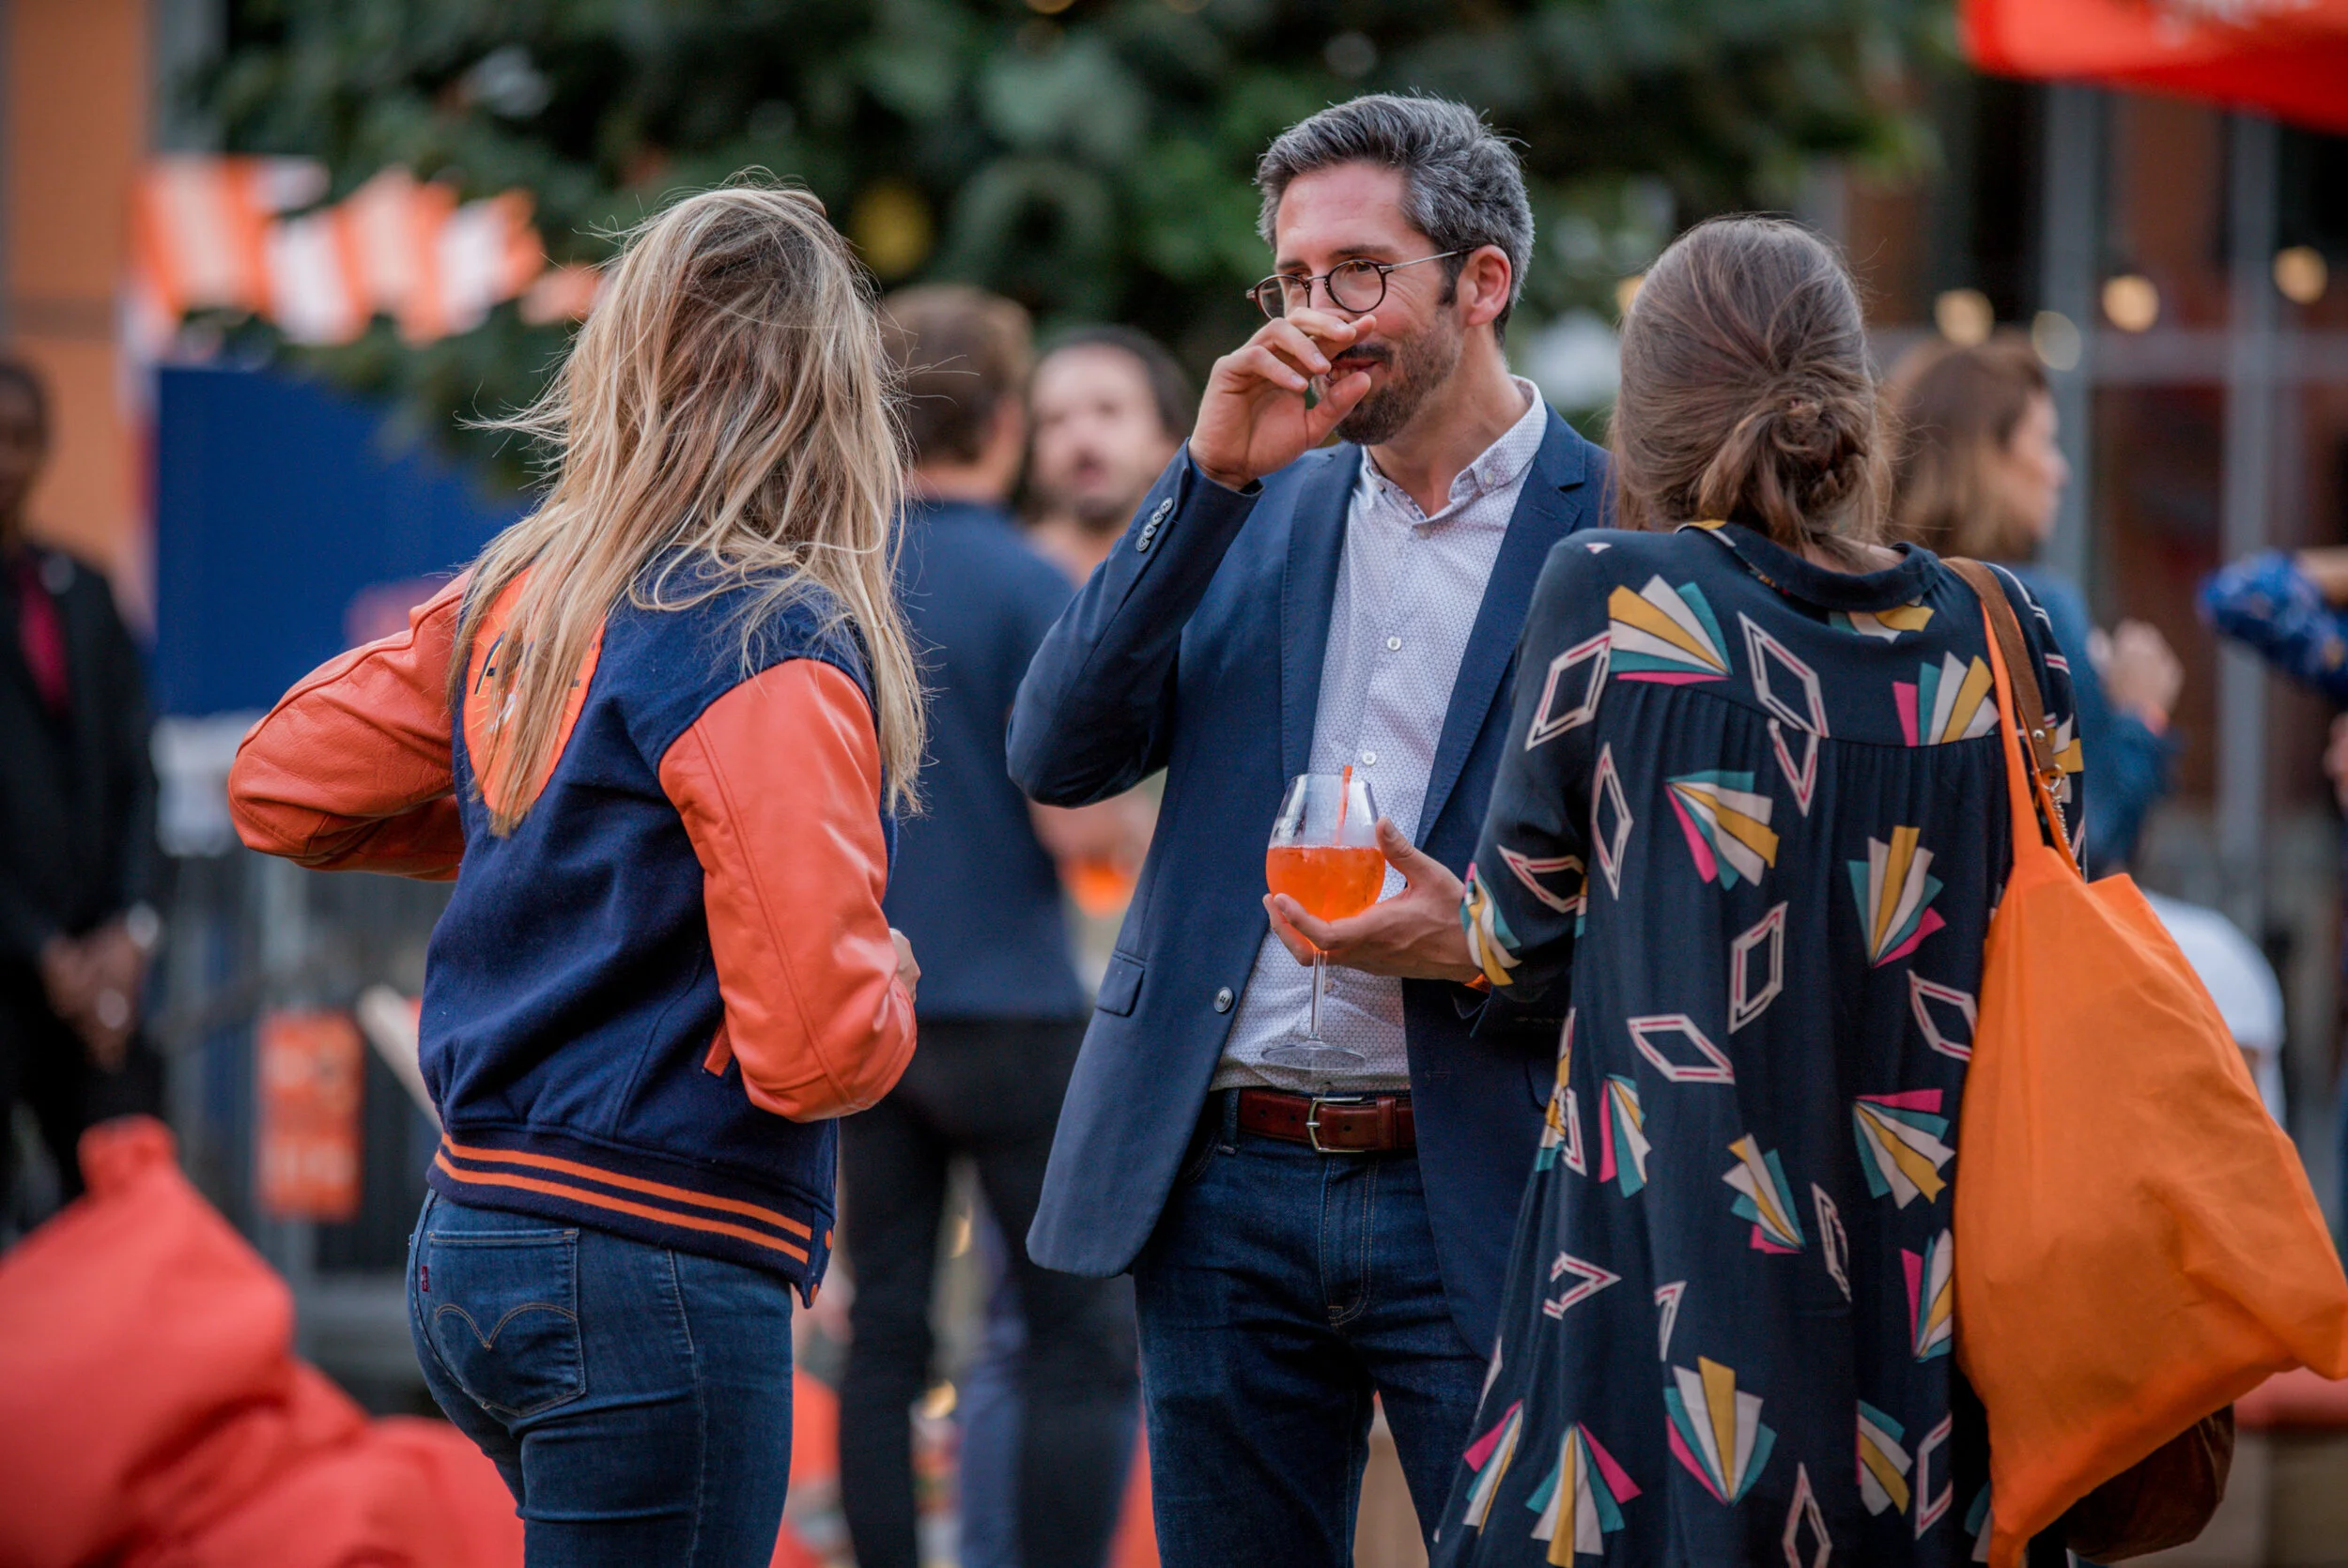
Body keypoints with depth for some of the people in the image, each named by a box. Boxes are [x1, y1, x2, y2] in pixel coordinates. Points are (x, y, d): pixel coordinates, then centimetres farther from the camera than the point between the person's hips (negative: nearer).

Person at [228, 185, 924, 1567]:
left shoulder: (518, 599, 6)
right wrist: (892, 978, 1)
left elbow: (284, 784, 16)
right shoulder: (768, 657, -17)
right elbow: (817, 1048, -22)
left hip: (472, 1240, 8)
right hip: (656, 1271, -8)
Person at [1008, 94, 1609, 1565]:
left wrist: (1477, 948, -20)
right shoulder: (1256, 510, 13)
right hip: (1224, 1187, 4)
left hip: (1474, 1203, -4)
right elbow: (1057, 756, 1)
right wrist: (1212, 479, -6)